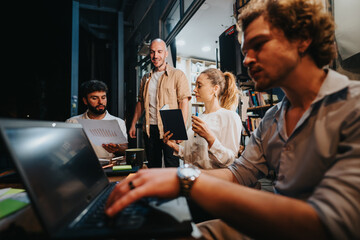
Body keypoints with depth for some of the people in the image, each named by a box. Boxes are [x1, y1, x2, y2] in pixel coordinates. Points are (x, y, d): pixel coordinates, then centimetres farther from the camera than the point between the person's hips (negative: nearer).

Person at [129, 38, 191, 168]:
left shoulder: (177, 75, -1)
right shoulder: (146, 78, 16)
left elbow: (184, 102, -9)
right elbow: (140, 102, 21)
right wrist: (133, 124, 15)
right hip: (149, 128, 5)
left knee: (172, 167, 1)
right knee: (152, 166, 13)